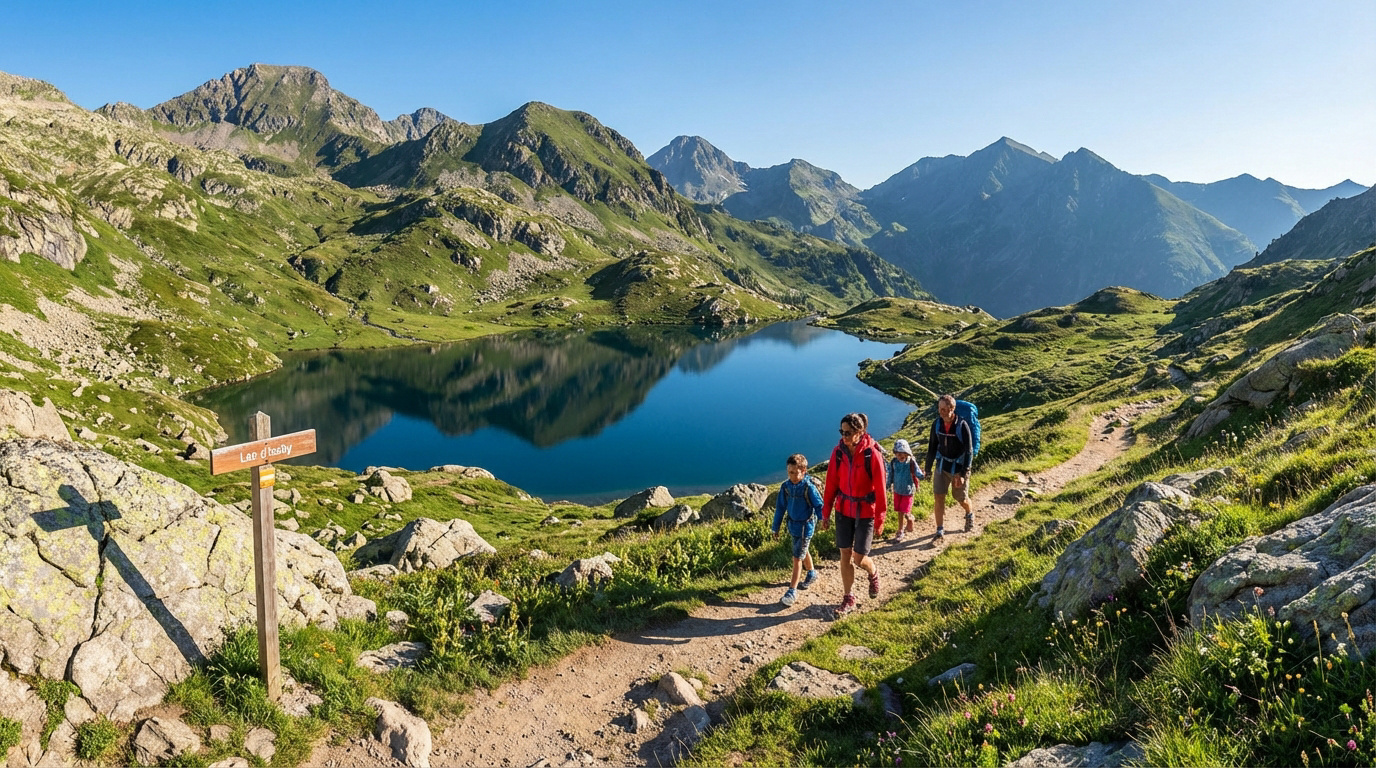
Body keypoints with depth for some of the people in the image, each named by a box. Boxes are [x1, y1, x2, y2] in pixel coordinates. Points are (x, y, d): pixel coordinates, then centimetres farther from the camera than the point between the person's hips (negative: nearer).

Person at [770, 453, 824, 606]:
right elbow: (780, 507, 4)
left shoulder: (808, 487, -20)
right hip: (793, 524, 6)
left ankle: (792, 591, 2)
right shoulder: (785, 486, -6)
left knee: (797, 558, -4)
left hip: (805, 526, -5)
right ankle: (812, 574, 49)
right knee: (804, 553, 24)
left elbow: (819, 506, -13)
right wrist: (776, 528, 9)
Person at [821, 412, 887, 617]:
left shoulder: (872, 454, -19)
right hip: (843, 509, 4)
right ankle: (848, 599, 26)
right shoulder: (838, 452, -7)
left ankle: (873, 573, 38)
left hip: (865, 512, -3)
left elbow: (880, 488, -13)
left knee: (859, 559, 2)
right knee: (845, 555, 9)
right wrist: (826, 512, 4)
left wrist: (879, 518, -9)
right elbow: (831, 483, 1)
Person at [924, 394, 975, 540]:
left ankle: (970, 514, 45)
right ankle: (940, 530, 7)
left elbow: (969, 452, -17)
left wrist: (963, 474, -20)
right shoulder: (937, 424, -8)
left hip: (959, 467, -3)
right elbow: (932, 446, 5)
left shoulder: (962, 426, -21)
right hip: (942, 465, 3)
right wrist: (928, 468, 8)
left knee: (961, 498, 12)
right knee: (938, 497, -3)